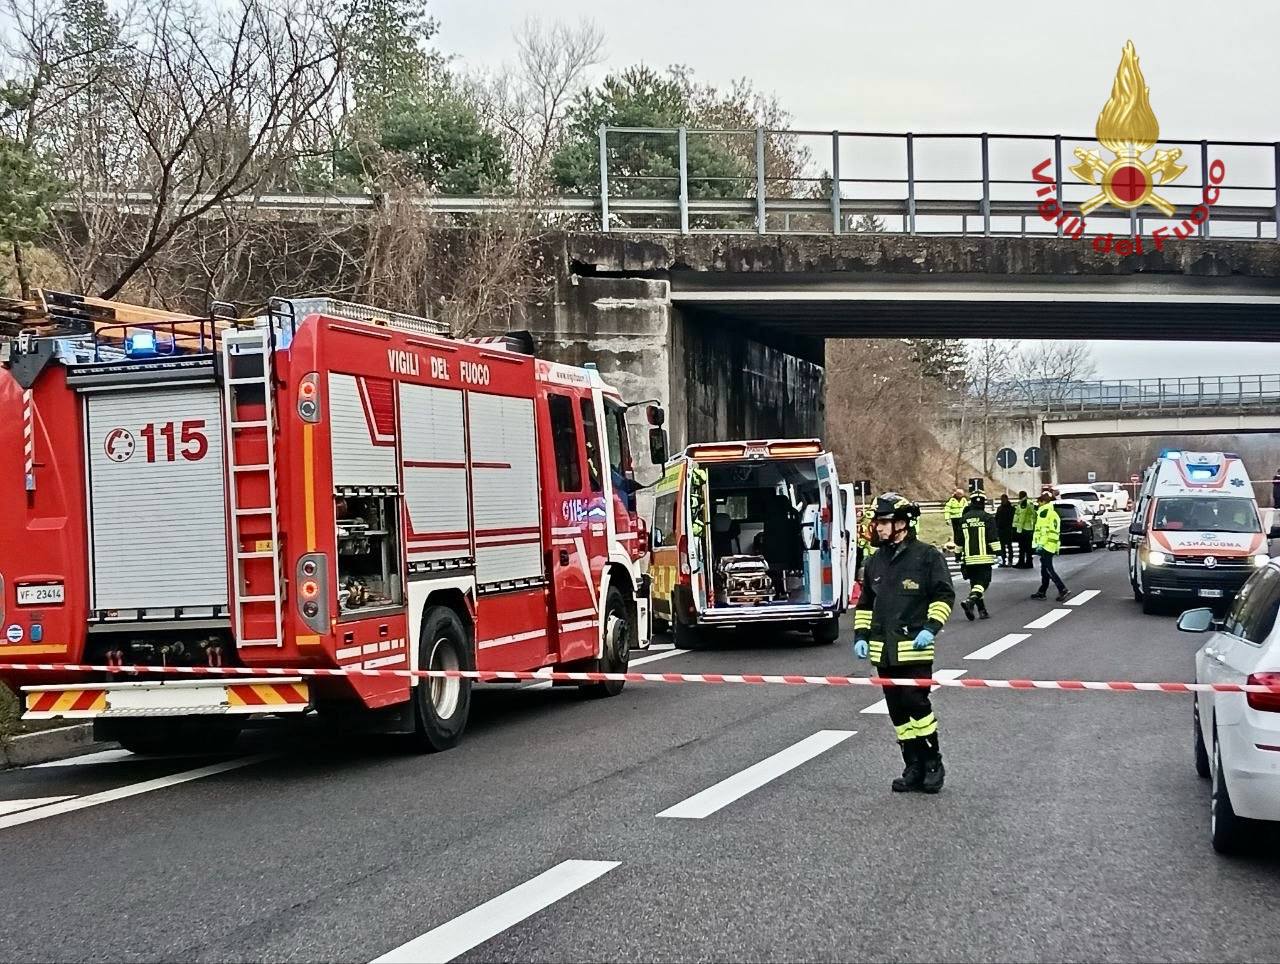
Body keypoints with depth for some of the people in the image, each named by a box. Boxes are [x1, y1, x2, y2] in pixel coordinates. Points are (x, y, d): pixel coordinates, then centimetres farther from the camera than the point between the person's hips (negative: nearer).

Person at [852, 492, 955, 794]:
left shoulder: (927, 556, -4)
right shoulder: (875, 562, 14)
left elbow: (944, 595, -5)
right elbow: (864, 603, 22)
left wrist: (931, 628, -16)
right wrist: (861, 636, 11)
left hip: (915, 648, -6)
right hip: (883, 651, 6)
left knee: (916, 704, -11)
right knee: (898, 711, 7)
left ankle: (933, 763, 6)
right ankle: (914, 768, 15)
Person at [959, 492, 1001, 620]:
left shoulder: (964, 518, 8)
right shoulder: (986, 517, -6)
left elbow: (959, 540, 15)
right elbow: (993, 537, -9)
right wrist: (997, 552, -3)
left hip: (969, 557, 4)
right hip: (984, 557, -4)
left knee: (975, 583, 13)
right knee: (982, 582, -3)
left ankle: (982, 610, 16)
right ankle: (969, 601, -27)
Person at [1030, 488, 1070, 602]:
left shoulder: (1044, 512, -11)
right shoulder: (1053, 512, 18)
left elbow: (1044, 529, -19)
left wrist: (1040, 544, -20)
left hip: (1046, 545, -10)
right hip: (1053, 545, 10)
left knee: (1048, 569, -8)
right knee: (1045, 569, 13)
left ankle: (1063, 589, -15)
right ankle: (1042, 592, 18)